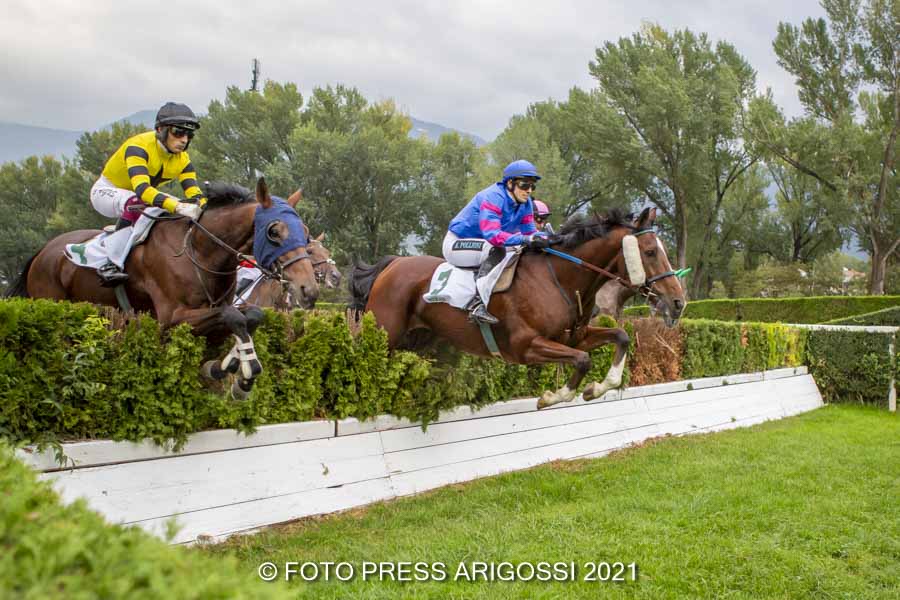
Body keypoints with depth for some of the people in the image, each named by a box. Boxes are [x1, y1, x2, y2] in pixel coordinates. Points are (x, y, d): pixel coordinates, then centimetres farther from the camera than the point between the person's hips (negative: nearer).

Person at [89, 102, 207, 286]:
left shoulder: (182, 158, -10)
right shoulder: (139, 147, -32)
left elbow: (194, 193, -18)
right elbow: (142, 189, -46)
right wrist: (178, 207, -59)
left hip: (144, 194, 7)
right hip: (106, 190, -7)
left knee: (185, 207, -9)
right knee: (135, 202, -39)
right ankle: (111, 265, -38)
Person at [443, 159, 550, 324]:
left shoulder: (525, 202, -2)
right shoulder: (493, 197, -27)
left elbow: (529, 231, 0)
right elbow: (492, 235, -38)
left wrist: (545, 239, -21)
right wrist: (525, 240, -47)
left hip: (483, 246, 9)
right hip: (456, 243, -9)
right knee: (496, 250, -34)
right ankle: (477, 304, -37)